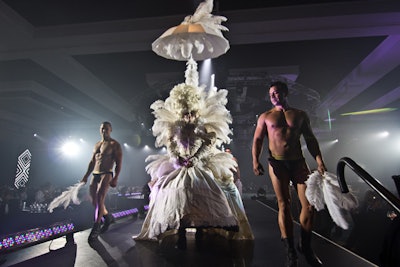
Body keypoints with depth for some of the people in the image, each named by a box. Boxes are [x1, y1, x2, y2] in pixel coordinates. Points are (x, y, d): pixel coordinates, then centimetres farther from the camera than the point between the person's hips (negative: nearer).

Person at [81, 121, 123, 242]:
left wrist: (115, 178, -18)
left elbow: (119, 163, -8)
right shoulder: (97, 145, 18)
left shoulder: (114, 145, -2)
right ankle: (108, 217, 30)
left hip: (106, 174, -7)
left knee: (99, 199, -18)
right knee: (94, 202, 9)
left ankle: (96, 228, -11)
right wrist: (85, 176, 17)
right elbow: (92, 162, 22)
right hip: (95, 174, 7)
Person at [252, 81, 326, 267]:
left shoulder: (300, 115, 12)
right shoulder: (265, 117, 9)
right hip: (277, 163, -2)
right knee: (284, 205, -1)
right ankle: (290, 251, 10)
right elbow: (257, 139, 4)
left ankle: (305, 246, 17)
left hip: (298, 162, 2)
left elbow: (310, 139, 11)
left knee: (309, 204, -3)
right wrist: (255, 160, -10)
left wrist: (319, 161, 1)